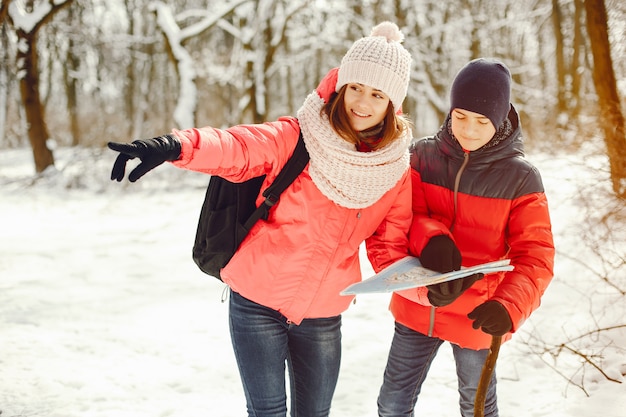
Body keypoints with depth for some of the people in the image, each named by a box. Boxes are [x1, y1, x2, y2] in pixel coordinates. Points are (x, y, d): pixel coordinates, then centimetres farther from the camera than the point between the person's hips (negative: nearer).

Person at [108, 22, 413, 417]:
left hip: (323, 314, 3)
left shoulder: (396, 172, -3)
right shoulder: (299, 137, -13)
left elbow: (390, 249, 0)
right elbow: (237, 148, -29)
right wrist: (176, 146, -49)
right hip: (258, 300, -3)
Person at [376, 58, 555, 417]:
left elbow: (535, 256, -14)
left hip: (477, 317, -2)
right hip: (417, 306, 2)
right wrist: (431, 237, -29)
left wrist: (509, 306, -33)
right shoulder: (423, 155, -5)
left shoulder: (521, 177, -12)